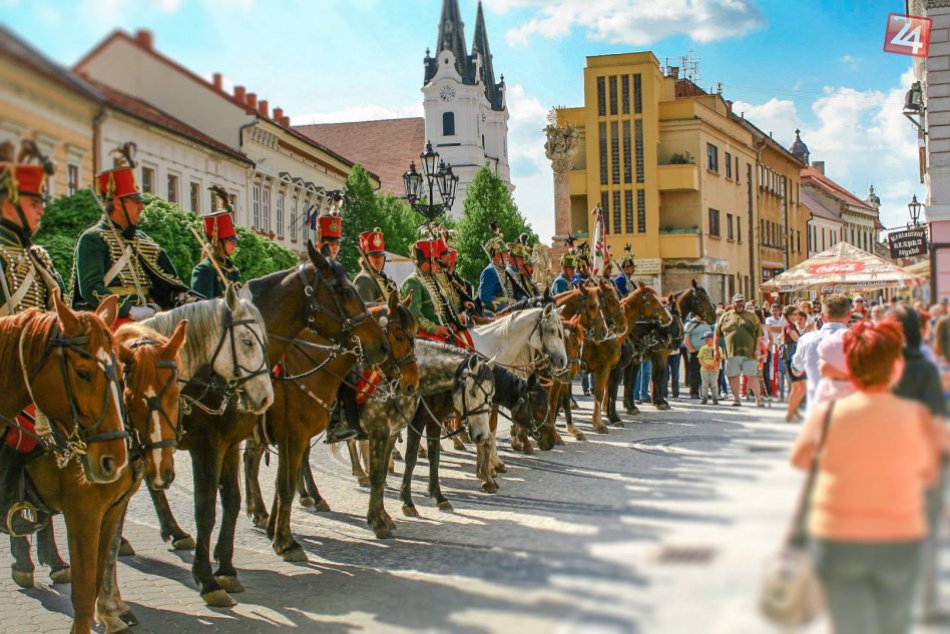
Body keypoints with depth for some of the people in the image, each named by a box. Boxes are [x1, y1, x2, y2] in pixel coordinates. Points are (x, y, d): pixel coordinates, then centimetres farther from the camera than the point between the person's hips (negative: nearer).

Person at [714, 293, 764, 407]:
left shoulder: (752, 316, 10)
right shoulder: (725, 317, 12)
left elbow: (759, 334, 7)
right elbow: (717, 334, 15)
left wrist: (757, 349, -3)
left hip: (748, 353, -1)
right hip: (731, 353, 1)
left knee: (753, 376, -3)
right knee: (733, 376, 4)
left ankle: (758, 399, 2)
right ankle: (736, 399, 16)